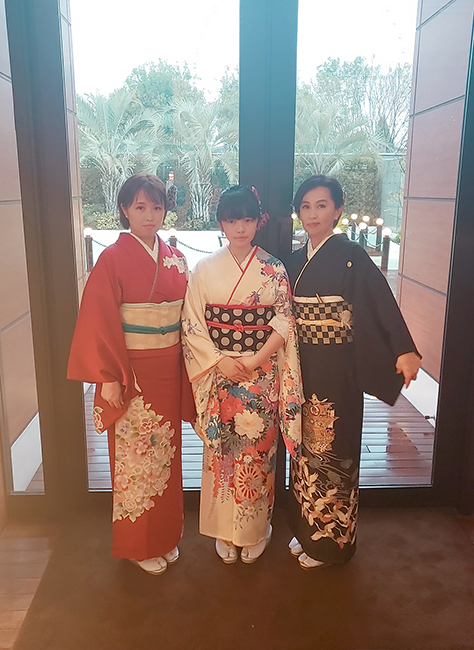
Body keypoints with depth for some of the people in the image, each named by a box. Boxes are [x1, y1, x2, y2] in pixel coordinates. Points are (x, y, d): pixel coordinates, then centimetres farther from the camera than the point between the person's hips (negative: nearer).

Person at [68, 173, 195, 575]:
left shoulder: (175, 259, 6)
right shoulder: (112, 260, -9)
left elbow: (187, 316, 10)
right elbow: (98, 322, -12)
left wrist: (188, 367, 6)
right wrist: (108, 377, -15)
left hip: (169, 372, 5)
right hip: (132, 373, -5)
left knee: (166, 452, 16)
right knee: (136, 457, 7)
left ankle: (166, 535, 35)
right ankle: (139, 545, 28)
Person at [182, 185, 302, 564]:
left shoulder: (274, 270, 0)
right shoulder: (205, 269, 1)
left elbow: (284, 324, -3)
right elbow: (192, 326, -1)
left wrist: (255, 360, -15)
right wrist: (220, 361, -14)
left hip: (263, 375, 0)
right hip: (218, 375, 1)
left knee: (258, 452, 7)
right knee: (221, 453, 8)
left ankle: (255, 532, 28)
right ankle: (225, 533, 28)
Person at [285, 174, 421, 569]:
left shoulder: (351, 256, -9)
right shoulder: (296, 260, 10)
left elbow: (382, 300, -23)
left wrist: (405, 349, -37)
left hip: (336, 370, -6)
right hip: (302, 368, 6)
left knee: (331, 448, 5)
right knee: (306, 447, 15)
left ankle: (331, 540, 24)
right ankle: (307, 529, 33)